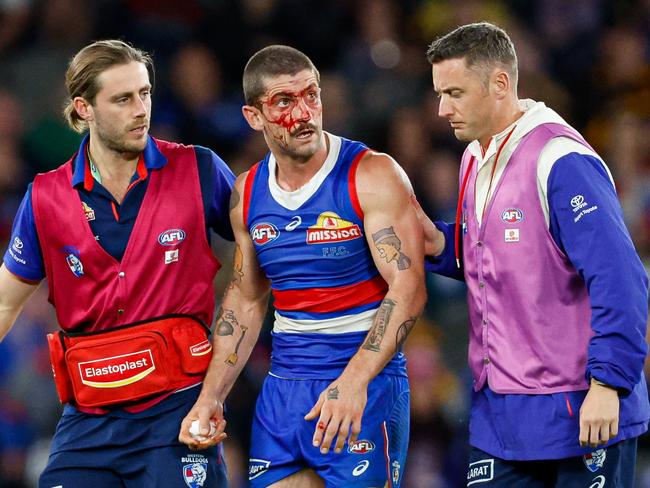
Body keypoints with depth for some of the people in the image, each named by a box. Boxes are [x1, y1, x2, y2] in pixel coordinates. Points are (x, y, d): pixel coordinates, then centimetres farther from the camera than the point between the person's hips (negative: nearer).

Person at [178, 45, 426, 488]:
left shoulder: (373, 176, -11)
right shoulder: (248, 193, 8)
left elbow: (408, 289, -19)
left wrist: (354, 381, -31)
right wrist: (210, 398, 10)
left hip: (366, 385, -5)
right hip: (282, 391, 5)